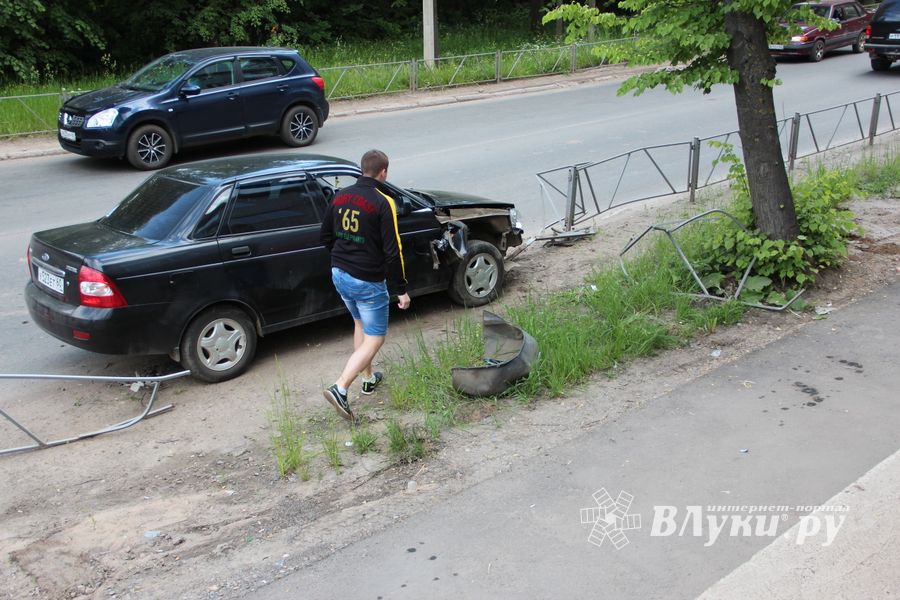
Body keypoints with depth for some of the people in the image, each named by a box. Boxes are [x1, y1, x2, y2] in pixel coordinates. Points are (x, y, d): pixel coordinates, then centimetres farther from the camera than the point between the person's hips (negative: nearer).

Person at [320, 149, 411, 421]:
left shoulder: (340, 196, 3)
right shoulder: (383, 203, -17)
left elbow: (326, 235, 12)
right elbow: (392, 251, -18)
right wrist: (401, 289, -12)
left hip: (339, 274, 7)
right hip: (368, 281, -7)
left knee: (360, 324, 27)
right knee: (374, 339, 2)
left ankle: (368, 378, 40)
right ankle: (340, 388, -11)